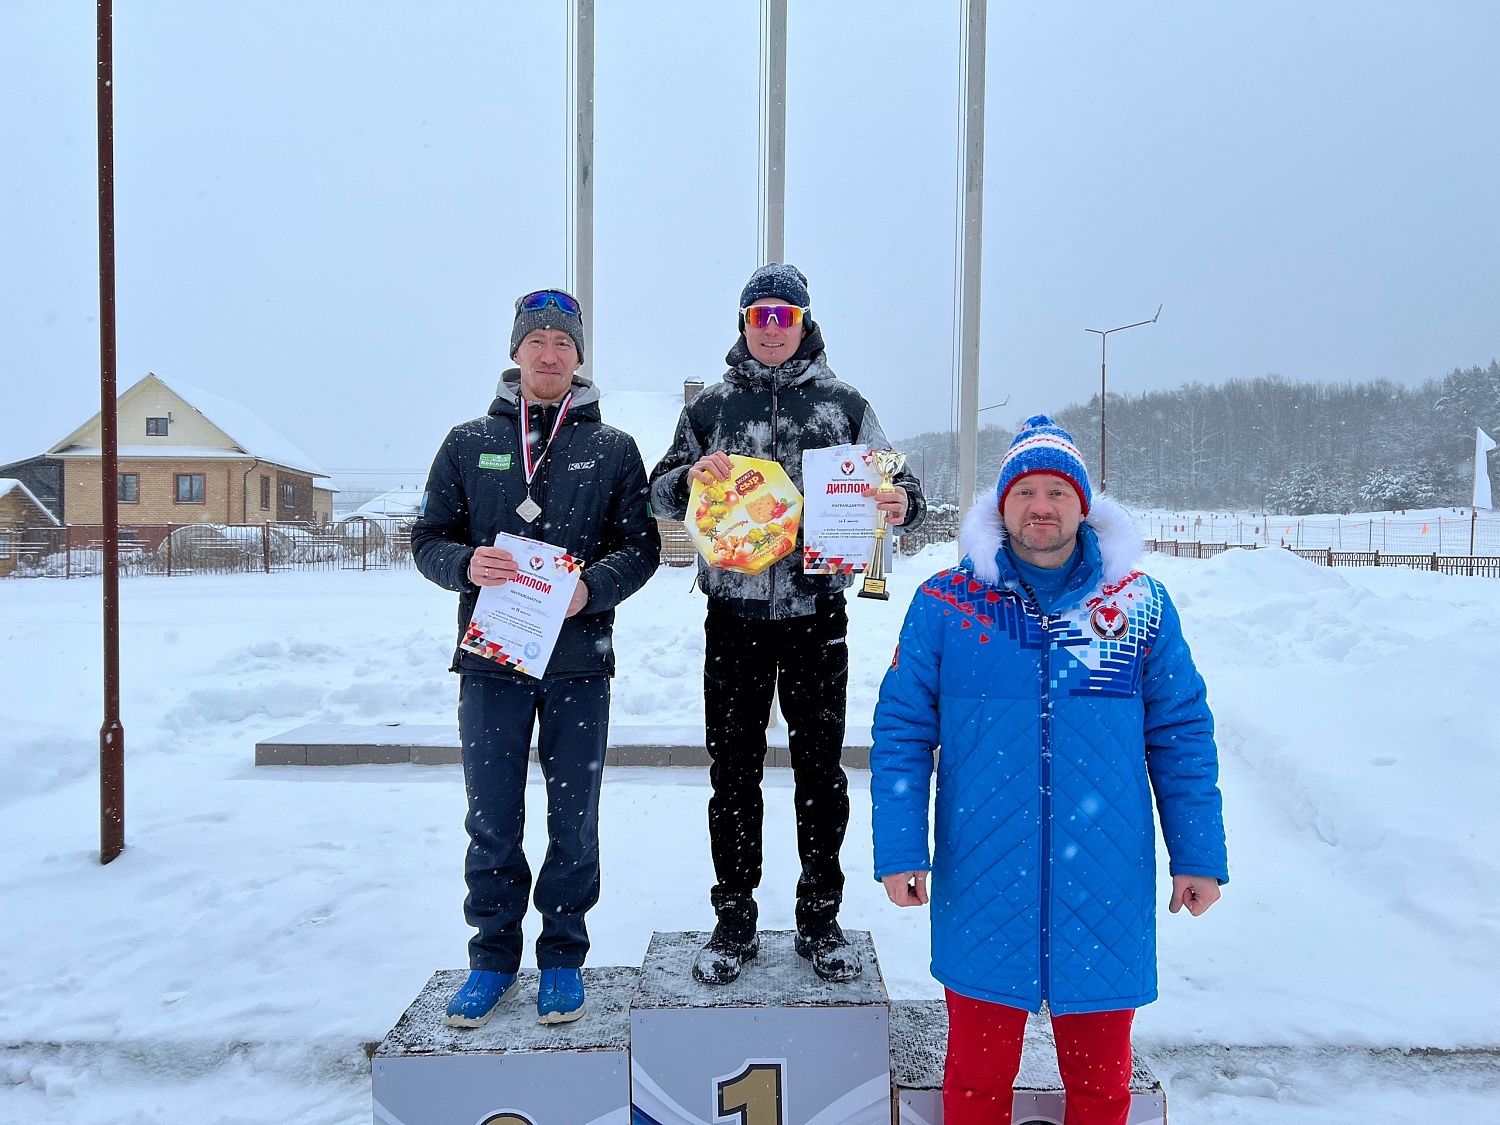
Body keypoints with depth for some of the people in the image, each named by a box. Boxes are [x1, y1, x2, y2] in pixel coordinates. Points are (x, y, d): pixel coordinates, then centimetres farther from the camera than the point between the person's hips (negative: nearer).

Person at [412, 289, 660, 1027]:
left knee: (573, 821, 9)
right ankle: (493, 957, 27)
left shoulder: (612, 448, 6)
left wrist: (590, 587, -18)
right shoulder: (469, 442, 8)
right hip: (489, 660, 1)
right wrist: (466, 564, -16)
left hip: (578, 661, -1)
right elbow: (429, 538, 7)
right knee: (491, 823, 9)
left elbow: (640, 546, 1)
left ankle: (563, 958, 26)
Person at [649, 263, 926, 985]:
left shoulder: (843, 404, 6)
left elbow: (886, 484, 6)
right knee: (732, 770, 7)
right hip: (733, 615, 1)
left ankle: (820, 919, 24)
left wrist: (902, 504, -17)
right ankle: (734, 922, 22)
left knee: (820, 770, 7)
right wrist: (690, 476, -13)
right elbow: (661, 493, 9)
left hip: (817, 615, 0)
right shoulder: (712, 406, 9)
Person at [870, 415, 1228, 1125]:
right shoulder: (946, 604, -2)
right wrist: (900, 851, -6)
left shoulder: (1140, 603, 1)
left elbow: (1182, 735, 5)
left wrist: (1198, 856, 4)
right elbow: (901, 734, -2)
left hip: (1106, 887, 1)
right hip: (981, 883, -1)